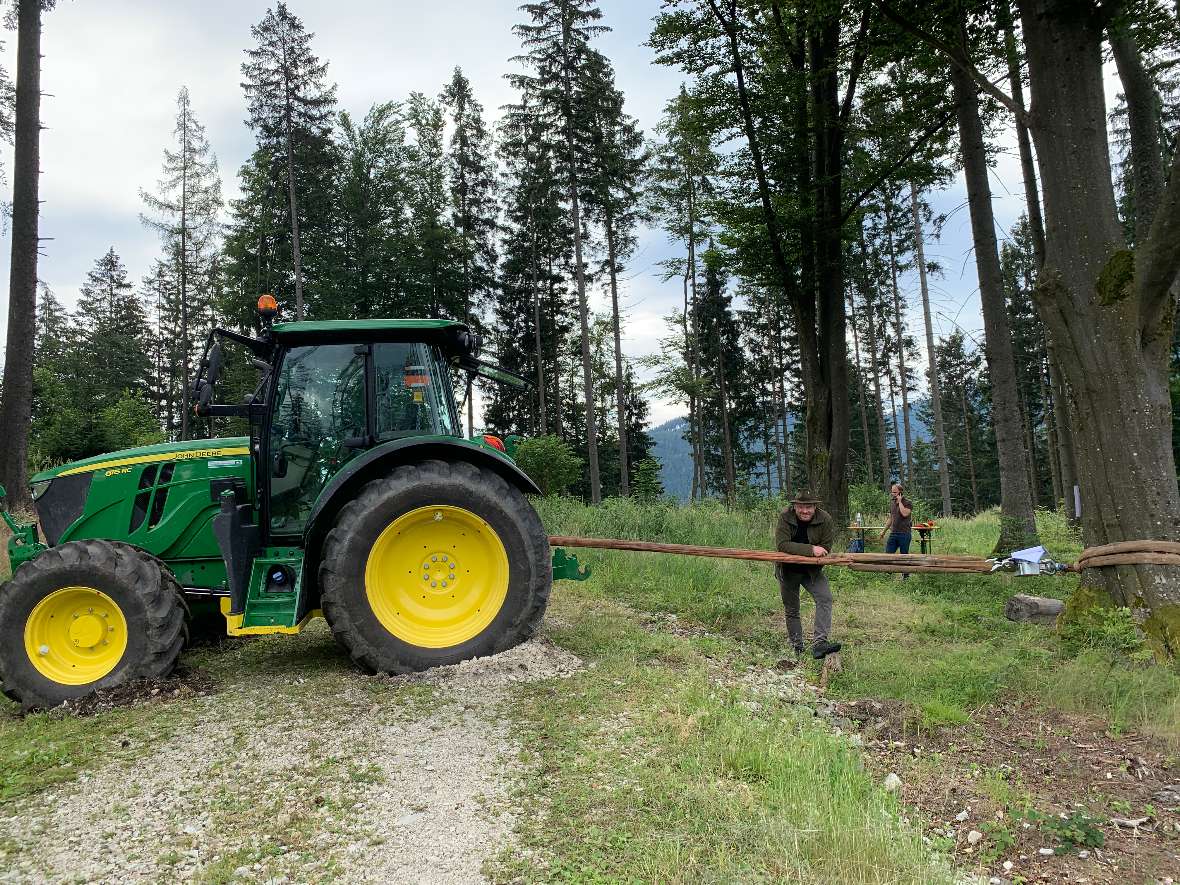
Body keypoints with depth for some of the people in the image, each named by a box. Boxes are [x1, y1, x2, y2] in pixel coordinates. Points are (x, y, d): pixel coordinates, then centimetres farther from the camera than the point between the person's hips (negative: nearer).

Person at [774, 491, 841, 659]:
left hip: (812, 570, 1)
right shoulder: (785, 517, -18)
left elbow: (825, 549, -15)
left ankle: (819, 643, -24)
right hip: (788, 570, 0)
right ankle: (797, 649, 23)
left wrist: (797, 551, -22)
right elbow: (781, 545, -29)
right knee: (791, 611, 8)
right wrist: (810, 550, -36)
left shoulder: (825, 519, -15)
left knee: (825, 598, -21)